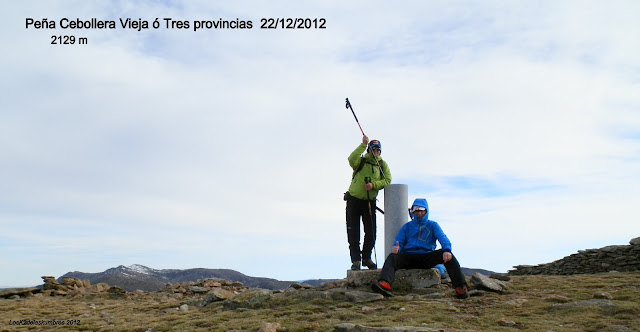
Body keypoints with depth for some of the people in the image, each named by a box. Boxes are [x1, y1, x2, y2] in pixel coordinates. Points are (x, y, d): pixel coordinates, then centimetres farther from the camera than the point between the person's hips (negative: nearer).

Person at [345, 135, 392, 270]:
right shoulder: (361, 161, 1)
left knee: (371, 233, 2)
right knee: (353, 233, 0)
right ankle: (356, 259, 8)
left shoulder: (382, 165, 8)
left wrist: (373, 185, -19)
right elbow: (351, 159, -22)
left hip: (369, 202, 2)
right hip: (354, 200, -2)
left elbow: (387, 180, -4)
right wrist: (363, 145, -25)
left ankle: (366, 258, 19)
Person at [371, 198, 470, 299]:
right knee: (392, 257, -29)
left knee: (447, 255, -27)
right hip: (409, 257, 1)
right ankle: (384, 284, -55)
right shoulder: (407, 226, 21)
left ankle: (460, 287, -34)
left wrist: (446, 250, -26)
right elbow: (399, 242, 10)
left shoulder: (432, 225, 17)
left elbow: (442, 238, -1)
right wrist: (396, 248, -17)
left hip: (427, 258, 0)